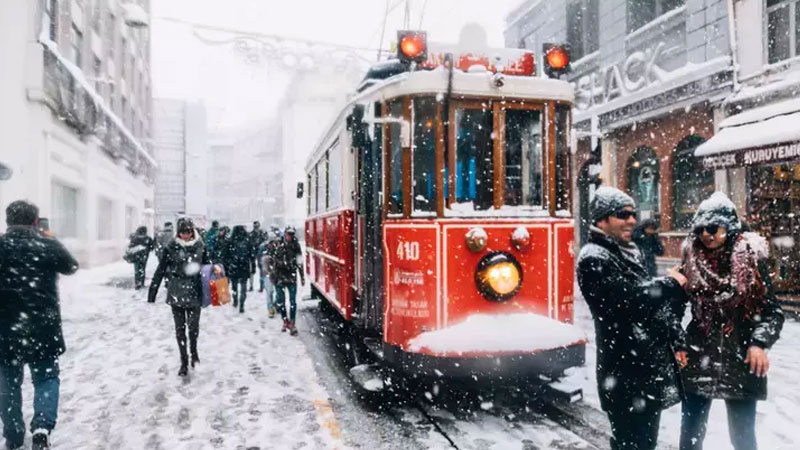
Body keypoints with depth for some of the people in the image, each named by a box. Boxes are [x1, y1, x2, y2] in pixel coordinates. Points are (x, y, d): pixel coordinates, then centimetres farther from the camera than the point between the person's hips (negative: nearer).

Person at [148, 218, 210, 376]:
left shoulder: (200, 247, 0)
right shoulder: (171, 248, -4)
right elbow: (160, 271, -2)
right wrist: (152, 293, -4)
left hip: (194, 293, 0)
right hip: (176, 294, 0)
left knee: (193, 327, 0)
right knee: (180, 329, 7)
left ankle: (193, 350, 31)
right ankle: (184, 362, 21)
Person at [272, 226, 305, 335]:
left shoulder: (296, 247, 1)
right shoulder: (279, 247, 2)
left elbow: (300, 263, 4)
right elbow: (274, 262, 8)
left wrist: (302, 277, 3)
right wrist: (273, 276, 7)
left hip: (292, 278, -1)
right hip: (280, 277, 1)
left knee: (293, 301, -3)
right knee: (280, 301, 6)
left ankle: (292, 323, 2)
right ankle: (285, 321, 21)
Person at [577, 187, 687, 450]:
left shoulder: (629, 252, 15)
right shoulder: (594, 259, -15)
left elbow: (655, 302, 18)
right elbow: (630, 299, -25)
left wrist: (677, 343, 12)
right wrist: (672, 285, -9)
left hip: (651, 365, 9)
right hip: (627, 373, -9)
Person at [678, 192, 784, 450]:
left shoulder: (751, 258, -6)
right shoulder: (691, 259, 1)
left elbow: (772, 310, -5)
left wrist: (759, 342, -20)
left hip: (741, 360, -2)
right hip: (699, 359, 2)